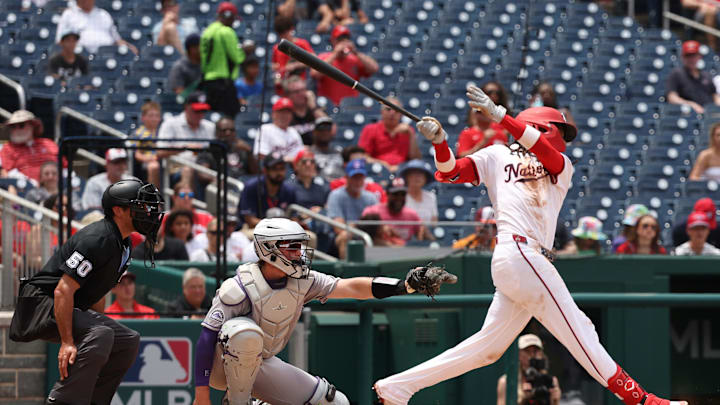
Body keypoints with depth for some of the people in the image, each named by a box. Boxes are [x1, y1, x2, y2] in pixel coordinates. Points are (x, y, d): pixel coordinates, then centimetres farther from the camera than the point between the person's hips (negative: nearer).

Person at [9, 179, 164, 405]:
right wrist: (67, 342, -32)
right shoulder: (98, 240, -22)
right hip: (42, 304, -10)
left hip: (70, 309, 10)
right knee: (100, 334, -31)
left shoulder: (123, 244, 10)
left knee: (128, 340, 7)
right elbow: (62, 291, -28)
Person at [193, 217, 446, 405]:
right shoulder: (240, 288, -24)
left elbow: (351, 288, -11)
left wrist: (404, 286, -25)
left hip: (261, 364, 7)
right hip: (224, 362, -7)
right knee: (246, 333, -40)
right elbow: (207, 337, -24)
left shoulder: (302, 282, -5)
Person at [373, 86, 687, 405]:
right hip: (518, 253, -6)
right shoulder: (497, 156, 13)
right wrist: (439, 142, -13)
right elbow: (448, 173, 7)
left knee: (488, 347, 6)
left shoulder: (562, 167, 22)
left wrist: (499, 116, -12)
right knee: (577, 329, -10)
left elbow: (547, 153, 0)